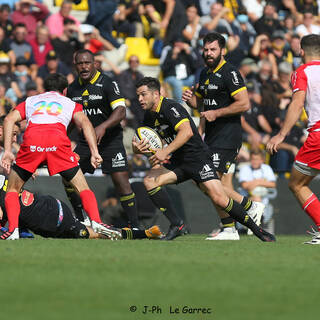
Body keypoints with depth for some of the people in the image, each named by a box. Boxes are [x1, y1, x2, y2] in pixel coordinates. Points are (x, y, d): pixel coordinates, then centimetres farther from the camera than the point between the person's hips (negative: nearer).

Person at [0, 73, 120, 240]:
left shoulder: (30, 101, 35)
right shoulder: (70, 103, 32)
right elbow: (84, 122, 12)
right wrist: (94, 152, 3)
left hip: (31, 141, 1)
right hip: (58, 141, -1)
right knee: (82, 187, 11)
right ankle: (96, 222, -11)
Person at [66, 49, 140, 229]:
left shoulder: (107, 84, -13)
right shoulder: (73, 88, 5)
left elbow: (121, 111, -23)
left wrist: (103, 127, -36)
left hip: (110, 138, -6)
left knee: (121, 180, -15)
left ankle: (135, 226, -10)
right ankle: (80, 221, 15)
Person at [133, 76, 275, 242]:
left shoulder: (170, 107, -17)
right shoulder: (149, 117, 9)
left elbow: (187, 132, -32)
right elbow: (142, 146, 14)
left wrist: (165, 152, -37)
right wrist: (137, 148, -11)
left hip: (197, 158, -8)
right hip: (177, 161, 8)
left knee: (219, 199, -19)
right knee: (149, 181, -15)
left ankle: (257, 230, -3)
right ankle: (176, 224, -8)